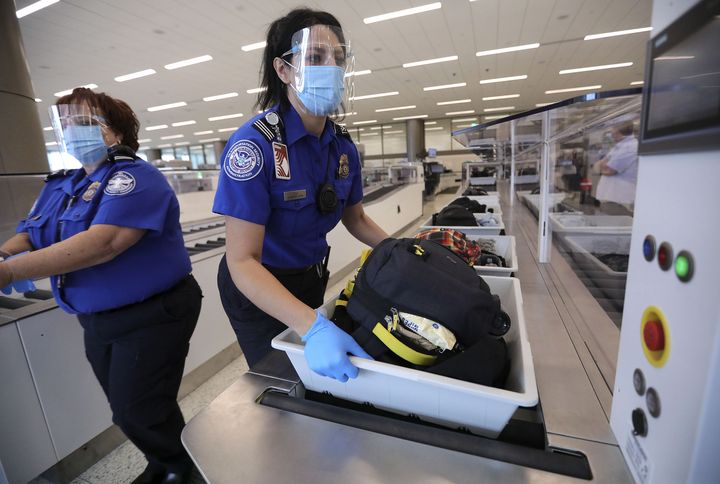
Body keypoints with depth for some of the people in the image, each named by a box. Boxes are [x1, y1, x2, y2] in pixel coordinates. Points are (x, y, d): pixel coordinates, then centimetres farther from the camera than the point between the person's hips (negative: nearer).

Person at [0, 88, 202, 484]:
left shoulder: (134, 178, -17)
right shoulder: (59, 185, 10)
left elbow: (103, 242, -29)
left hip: (151, 316, -8)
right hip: (98, 320, 8)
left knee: (139, 412, 5)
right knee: (128, 408, 22)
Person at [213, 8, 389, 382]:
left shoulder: (344, 147, -8)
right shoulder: (254, 144, -27)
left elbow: (356, 219, 5)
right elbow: (242, 261, -30)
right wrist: (313, 326, -42)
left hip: (312, 277, 6)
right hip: (258, 288, -5)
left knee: (317, 378, 29)